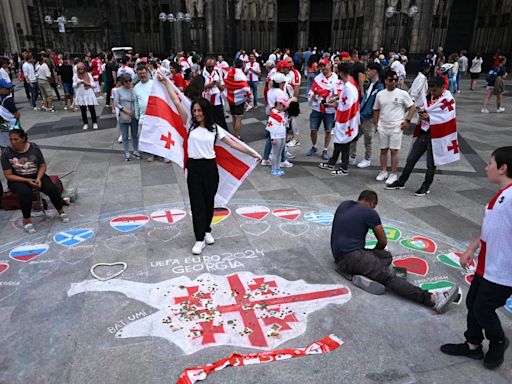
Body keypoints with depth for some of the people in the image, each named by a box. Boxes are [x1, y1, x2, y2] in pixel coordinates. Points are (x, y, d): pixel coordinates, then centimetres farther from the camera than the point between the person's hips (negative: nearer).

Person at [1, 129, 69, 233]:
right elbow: (8, 175, -11)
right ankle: (26, 219, -15)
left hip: (36, 175, 2)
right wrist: (27, 180, -21)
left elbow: (43, 166, 0)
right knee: (25, 192, -34)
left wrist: (38, 178, -18)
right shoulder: (6, 153, -12)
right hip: (18, 180, -2)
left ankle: (60, 211, 2)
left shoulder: (34, 148, -6)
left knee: (52, 189, -22)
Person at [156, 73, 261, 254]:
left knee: (209, 202, 13)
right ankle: (200, 239, 10)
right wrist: (166, 82, -2)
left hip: (210, 168, 1)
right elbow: (177, 102, 0)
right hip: (194, 168, 0)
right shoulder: (190, 124, 2)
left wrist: (252, 153, 0)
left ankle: (207, 231, 35)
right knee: (197, 204, 2)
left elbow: (233, 143, 3)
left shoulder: (215, 129, 3)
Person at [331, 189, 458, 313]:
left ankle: (363, 276, -13)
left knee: (386, 256, 14)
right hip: (351, 256, -8)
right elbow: (383, 242, 8)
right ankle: (433, 299, -36)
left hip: (339, 257, 8)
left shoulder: (343, 205, 19)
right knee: (388, 276, -20)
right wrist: (374, 252, 29)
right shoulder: (370, 212, -1)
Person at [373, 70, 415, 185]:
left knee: (394, 150, -1)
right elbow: (376, 110, 15)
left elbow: (412, 107, 1)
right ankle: (383, 172, 22)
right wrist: (376, 123, 7)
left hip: (396, 127, -3)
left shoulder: (402, 94, -4)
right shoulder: (380, 94, 6)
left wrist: (407, 121, -8)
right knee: (383, 150, 10)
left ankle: (393, 174, 7)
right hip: (382, 127, 3)